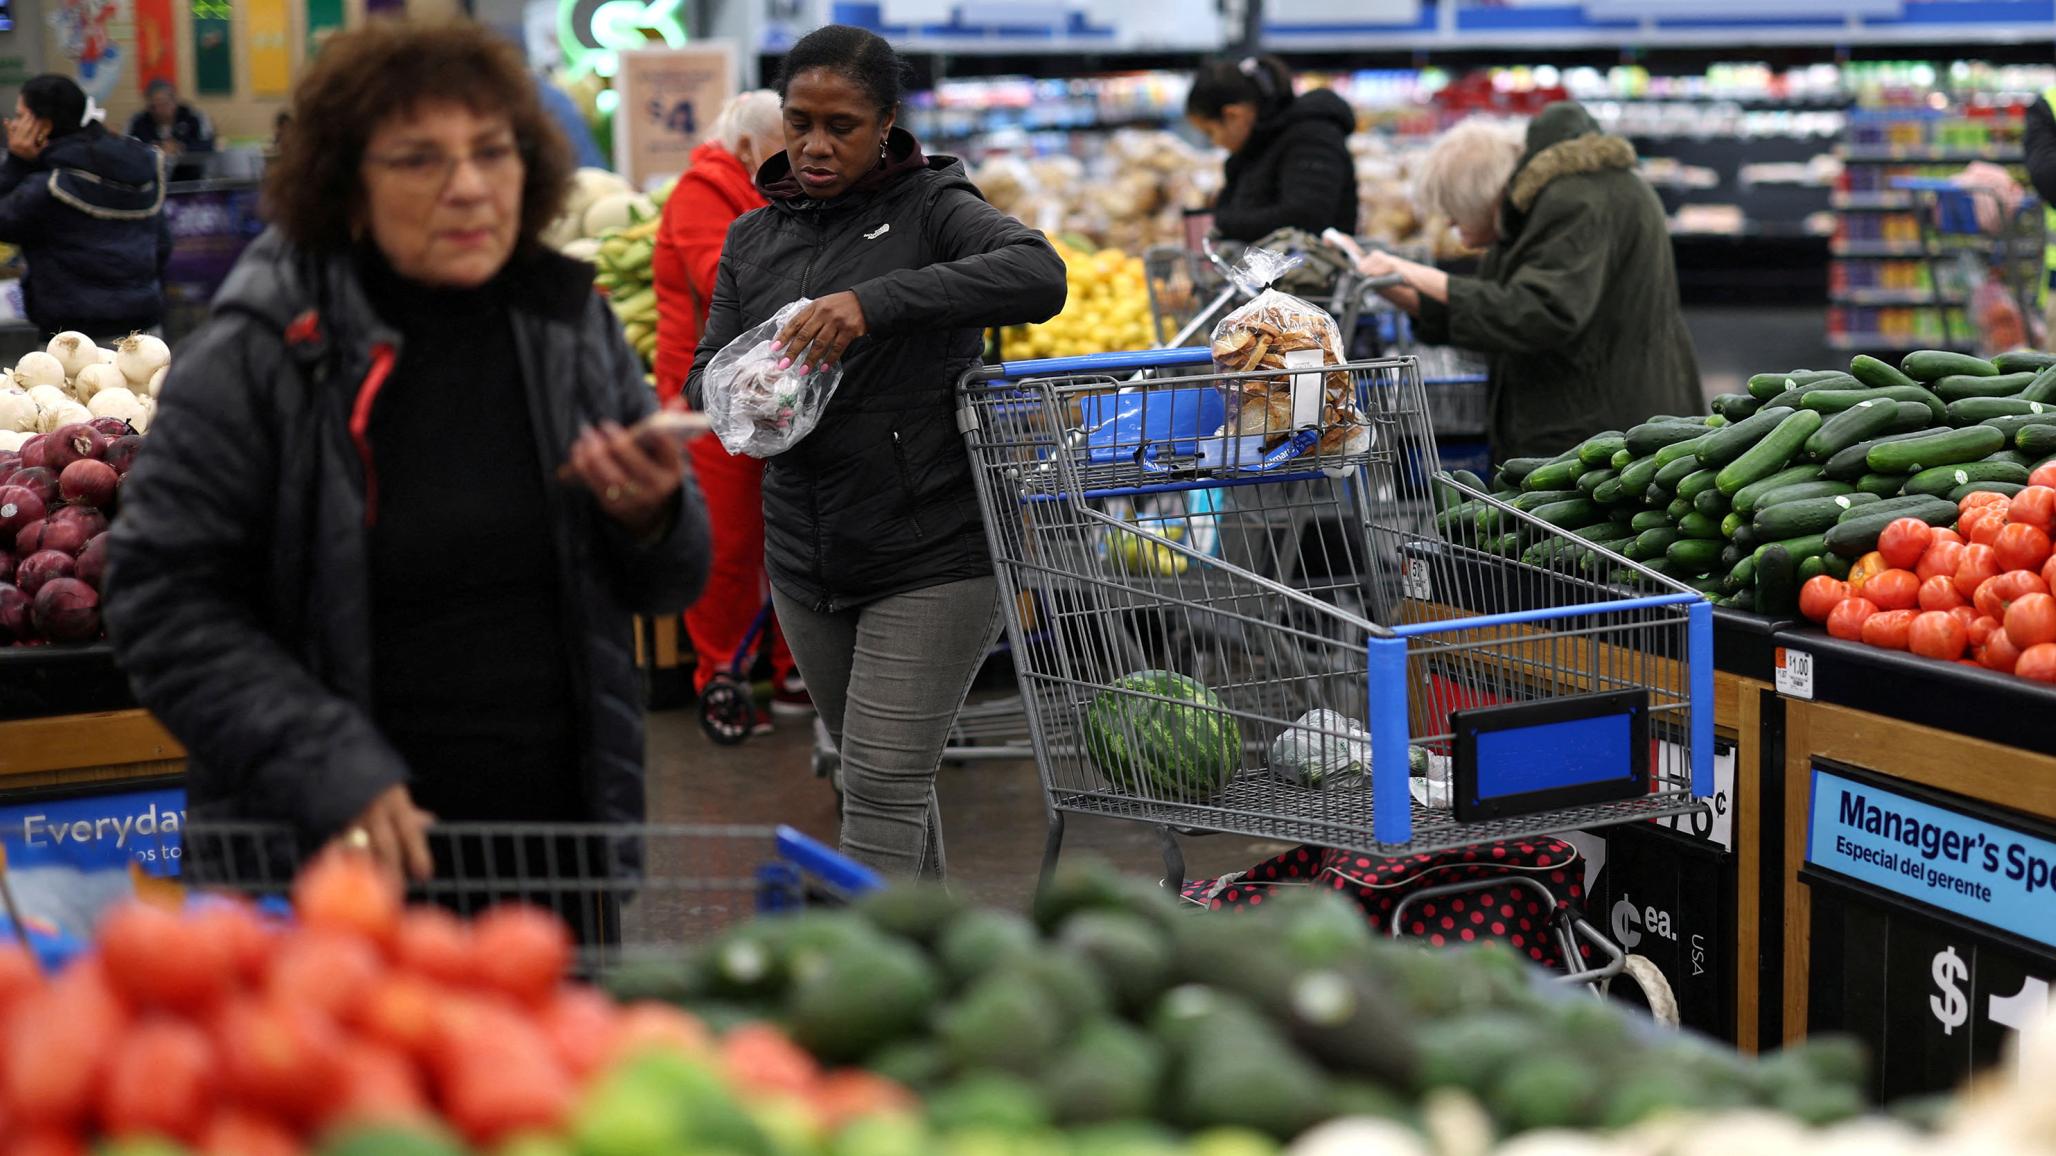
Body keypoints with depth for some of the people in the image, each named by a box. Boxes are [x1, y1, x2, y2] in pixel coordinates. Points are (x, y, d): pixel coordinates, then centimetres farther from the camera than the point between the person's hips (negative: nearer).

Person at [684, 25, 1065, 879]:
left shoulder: (930, 208, -6)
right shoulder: (753, 239, 11)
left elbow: (1039, 276, -24)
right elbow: (705, 372, 9)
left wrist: (876, 300, -34)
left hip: (934, 559, -6)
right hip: (806, 560, 6)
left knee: (883, 788, -9)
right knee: (882, 780, 18)